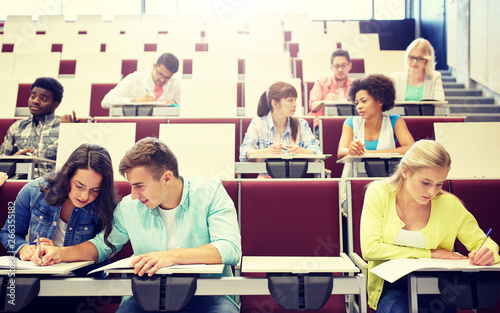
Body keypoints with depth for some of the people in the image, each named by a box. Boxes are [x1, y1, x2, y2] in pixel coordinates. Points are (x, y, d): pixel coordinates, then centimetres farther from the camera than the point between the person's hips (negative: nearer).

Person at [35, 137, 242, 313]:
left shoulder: (209, 192, -6)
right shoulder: (129, 206, 6)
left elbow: (230, 249, -17)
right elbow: (103, 245, 22)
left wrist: (173, 255, -28)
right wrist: (62, 253, 4)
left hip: (206, 294, -2)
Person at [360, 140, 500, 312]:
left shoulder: (449, 204, -2)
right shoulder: (379, 193, -8)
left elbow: (482, 242, 9)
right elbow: (370, 248, -15)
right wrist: (430, 253, -12)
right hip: (390, 287, -3)